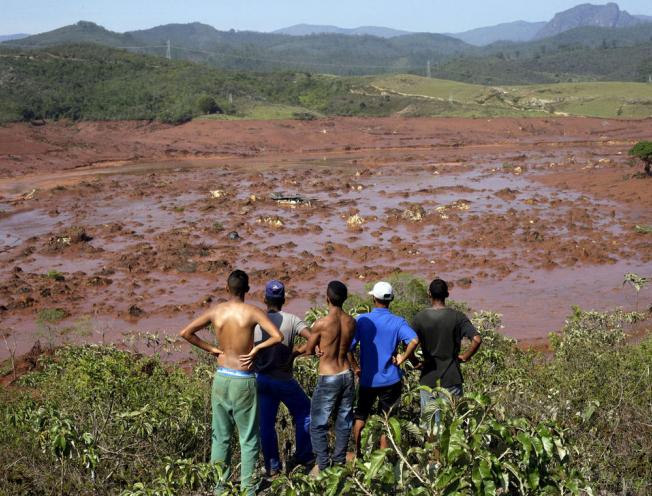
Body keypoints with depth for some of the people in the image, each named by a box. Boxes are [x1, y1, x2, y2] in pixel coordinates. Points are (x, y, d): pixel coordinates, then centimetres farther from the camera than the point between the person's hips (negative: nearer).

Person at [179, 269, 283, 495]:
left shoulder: (215, 311, -2)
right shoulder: (253, 312, -12)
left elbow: (186, 333, -1)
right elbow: (277, 336, -22)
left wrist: (211, 349, 3)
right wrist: (256, 348, -9)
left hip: (221, 377, 4)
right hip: (244, 380, -4)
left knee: (220, 436, 14)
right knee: (248, 438, 8)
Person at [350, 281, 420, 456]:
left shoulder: (362, 320, -6)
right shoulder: (397, 322, -8)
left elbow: (348, 346, -13)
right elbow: (414, 340, -25)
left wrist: (355, 367, 0)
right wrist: (402, 358, -11)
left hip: (367, 379, 1)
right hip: (390, 380, -1)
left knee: (360, 416, 20)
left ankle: (356, 453, 25)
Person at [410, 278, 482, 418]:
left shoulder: (420, 317, -6)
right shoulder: (457, 317, -9)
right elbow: (477, 340, -19)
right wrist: (464, 357, -5)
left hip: (428, 379, 1)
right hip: (451, 379, -1)